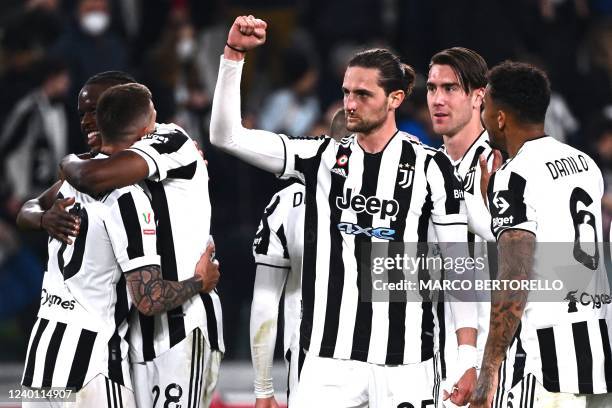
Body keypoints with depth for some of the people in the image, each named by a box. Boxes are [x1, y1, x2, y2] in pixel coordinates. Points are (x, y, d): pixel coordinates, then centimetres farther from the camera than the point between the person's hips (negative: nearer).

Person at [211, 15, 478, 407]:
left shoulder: (430, 167, 1)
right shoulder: (321, 158, 7)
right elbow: (227, 135, 2)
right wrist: (234, 53, -7)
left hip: (405, 364, -2)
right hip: (330, 357, 2)